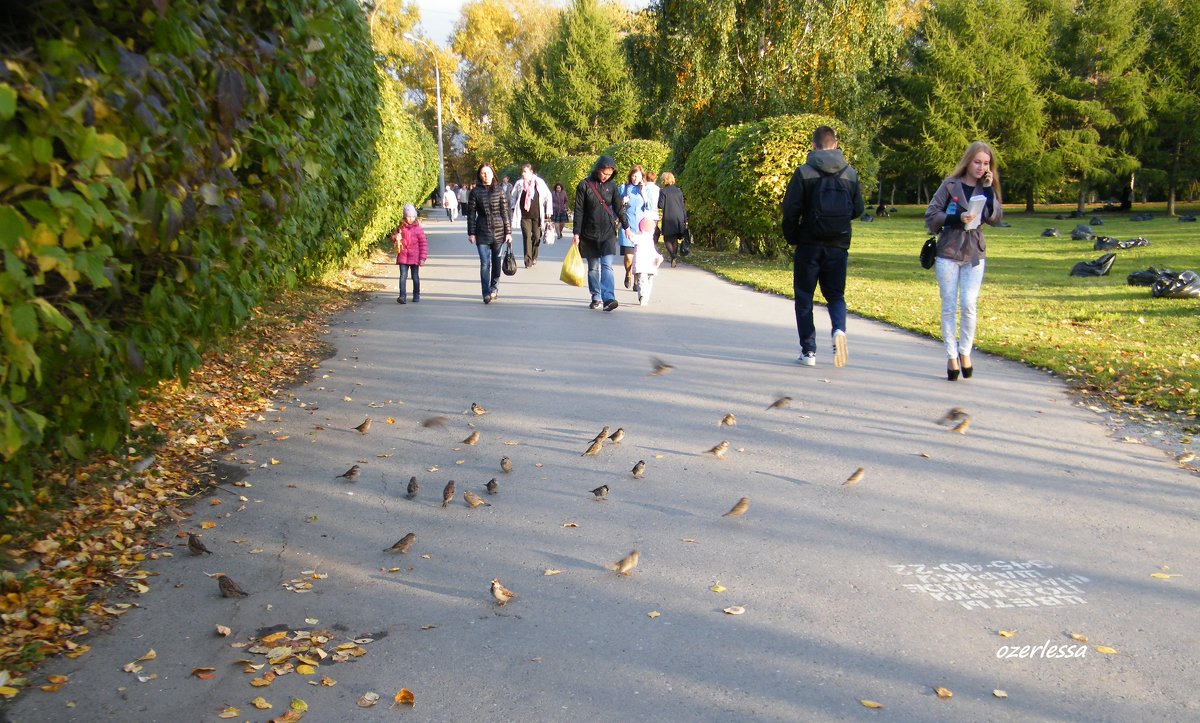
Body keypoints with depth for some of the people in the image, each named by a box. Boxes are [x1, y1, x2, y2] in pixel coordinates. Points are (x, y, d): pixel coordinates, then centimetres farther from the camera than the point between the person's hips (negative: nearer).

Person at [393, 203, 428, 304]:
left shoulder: (418, 229, -4)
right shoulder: (401, 228, 4)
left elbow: (423, 244, -3)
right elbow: (394, 238, 19)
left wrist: (423, 257, -8)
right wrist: (395, 238, -7)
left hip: (414, 257, -1)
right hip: (403, 257, 1)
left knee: (415, 277, 9)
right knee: (403, 276, -7)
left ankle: (416, 296, 20)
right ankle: (402, 296, -10)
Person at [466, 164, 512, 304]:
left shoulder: (499, 191, 4)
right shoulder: (475, 192, 2)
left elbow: (505, 212, 4)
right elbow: (471, 213, 3)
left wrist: (508, 232, 0)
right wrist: (471, 233, -1)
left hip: (499, 231, 1)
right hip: (482, 233, -1)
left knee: (497, 261, 9)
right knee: (485, 263, -6)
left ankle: (494, 287, 28)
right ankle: (487, 293, -5)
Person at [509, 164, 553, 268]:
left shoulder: (539, 182, 2)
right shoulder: (519, 183, 6)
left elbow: (548, 196, 7)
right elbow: (513, 197, 15)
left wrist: (549, 211, 3)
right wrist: (513, 208, 3)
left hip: (537, 215, 0)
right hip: (524, 215, 0)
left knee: (537, 236, 3)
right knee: (527, 237, -5)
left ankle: (534, 257, 23)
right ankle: (528, 261, -3)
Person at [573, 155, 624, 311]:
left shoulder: (611, 186, 5)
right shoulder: (584, 185, -3)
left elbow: (618, 208, 13)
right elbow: (579, 210, -3)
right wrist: (577, 233, -7)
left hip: (608, 232, 1)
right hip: (589, 233, 0)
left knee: (607, 265, -12)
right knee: (593, 267, 7)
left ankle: (608, 298, -21)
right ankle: (596, 297, 17)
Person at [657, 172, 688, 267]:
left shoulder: (663, 191, -8)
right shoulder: (678, 191, 8)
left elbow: (660, 206, -11)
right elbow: (683, 206, 9)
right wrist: (685, 219, 13)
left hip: (668, 219, -4)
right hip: (679, 218, 5)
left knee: (667, 239, 4)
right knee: (675, 239, 14)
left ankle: (673, 256, -17)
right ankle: (674, 259, 13)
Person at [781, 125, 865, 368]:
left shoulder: (804, 172, -7)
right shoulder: (851, 173, 4)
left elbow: (791, 210, -11)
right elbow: (859, 209, 7)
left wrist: (791, 237, 3)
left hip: (809, 245, -3)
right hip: (838, 246, 3)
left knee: (804, 296, 9)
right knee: (835, 294, 15)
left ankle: (808, 350, 7)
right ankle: (839, 329, -15)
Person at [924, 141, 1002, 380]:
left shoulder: (986, 188, 8)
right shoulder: (950, 185, -1)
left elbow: (995, 218, -4)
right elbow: (931, 215, -5)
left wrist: (989, 189, -10)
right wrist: (957, 218, -18)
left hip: (974, 255, 2)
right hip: (948, 253, -2)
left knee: (968, 305, -7)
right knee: (949, 306, 1)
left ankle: (964, 351, 9)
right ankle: (951, 356, 8)